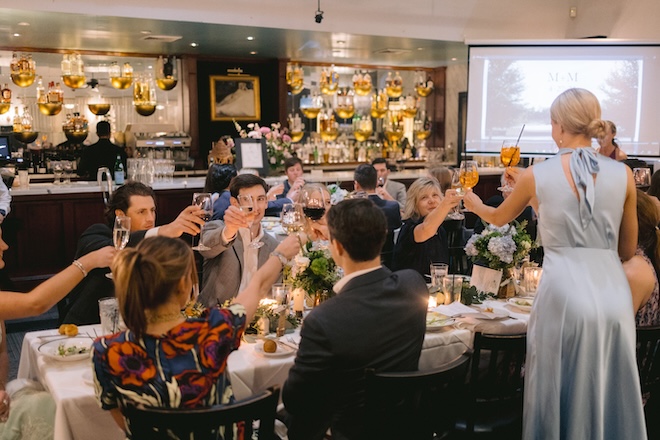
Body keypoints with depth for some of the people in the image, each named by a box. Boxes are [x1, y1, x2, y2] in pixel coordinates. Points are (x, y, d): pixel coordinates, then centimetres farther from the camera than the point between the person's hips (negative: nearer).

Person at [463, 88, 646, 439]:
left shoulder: (536, 175, -1)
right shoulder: (623, 174, 3)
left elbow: (499, 218, 19)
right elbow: (627, 251, 11)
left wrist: (474, 204, 39)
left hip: (564, 294, -2)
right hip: (613, 292, 3)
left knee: (564, 394, 12)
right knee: (611, 393, 16)